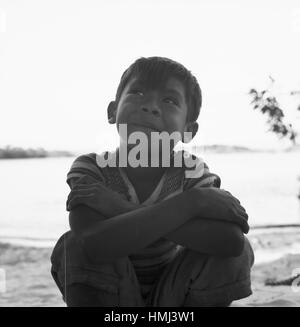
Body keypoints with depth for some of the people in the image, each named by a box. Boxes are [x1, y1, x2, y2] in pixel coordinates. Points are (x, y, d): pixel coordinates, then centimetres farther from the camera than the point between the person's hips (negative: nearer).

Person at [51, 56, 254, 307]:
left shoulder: (191, 172, -17)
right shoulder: (89, 169, -20)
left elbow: (231, 239, -38)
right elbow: (94, 242, -42)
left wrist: (120, 210, -39)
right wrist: (188, 203, -41)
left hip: (172, 293, 1)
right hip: (108, 294, 0)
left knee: (236, 253, -24)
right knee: (74, 246, -30)